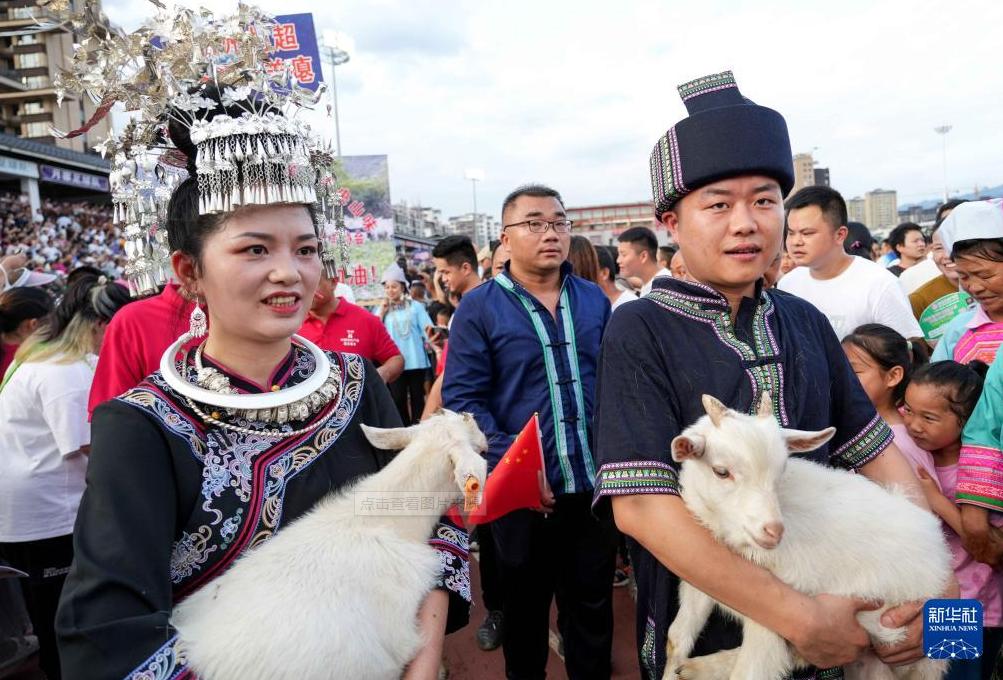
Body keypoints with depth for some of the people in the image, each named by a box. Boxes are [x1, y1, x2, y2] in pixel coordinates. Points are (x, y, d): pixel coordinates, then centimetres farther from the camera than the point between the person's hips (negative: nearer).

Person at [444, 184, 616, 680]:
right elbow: (462, 398, -11)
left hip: (595, 483, 3)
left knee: (593, 602, 18)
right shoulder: (479, 307, -6)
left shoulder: (594, 299, 7)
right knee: (525, 603, 17)